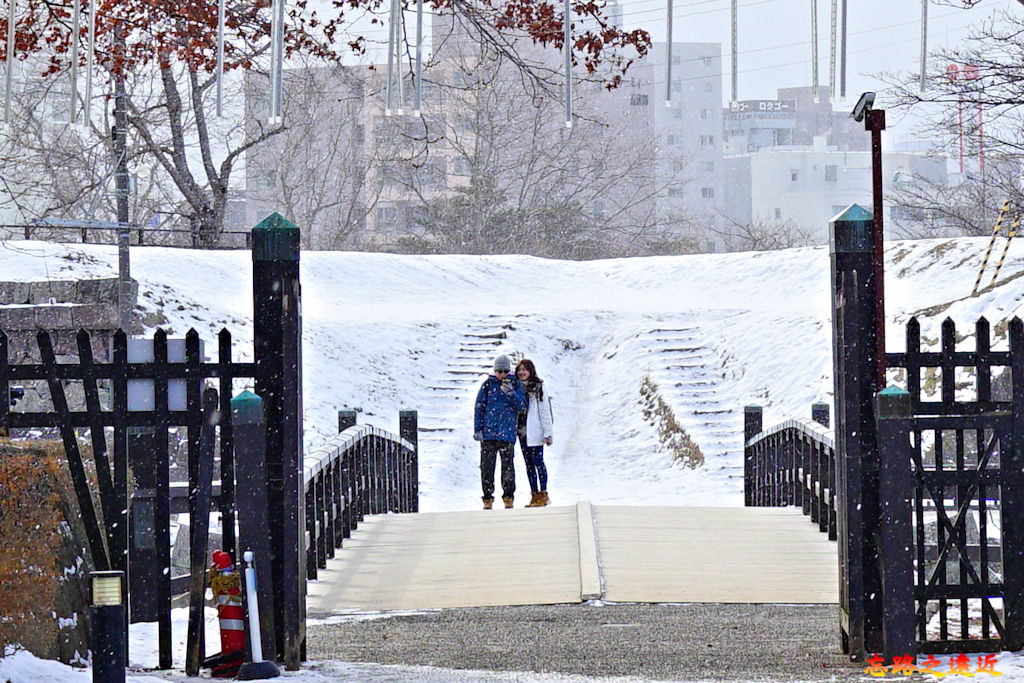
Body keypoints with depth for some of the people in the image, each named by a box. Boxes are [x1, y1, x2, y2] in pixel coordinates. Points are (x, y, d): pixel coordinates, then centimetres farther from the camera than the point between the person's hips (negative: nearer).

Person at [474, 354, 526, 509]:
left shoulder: (516, 384, 7)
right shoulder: (488, 384, 7)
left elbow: (522, 406, -1)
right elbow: (479, 407, 8)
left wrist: (511, 393, -17)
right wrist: (478, 429, 1)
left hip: (507, 432, -1)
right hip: (488, 432, 1)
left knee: (507, 464, -5)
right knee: (487, 466, 1)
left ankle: (508, 496, 3)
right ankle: (488, 497, 8)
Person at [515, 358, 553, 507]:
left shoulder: (538, 388, -4)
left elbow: (545, 411, -6)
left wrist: (548, 433, -9)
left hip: (535, 432, -6)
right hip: (522, 432, 6)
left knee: (538, 461, -7)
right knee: (529, 463, 7)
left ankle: (543, 494, -3)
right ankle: (534, 494, 11)